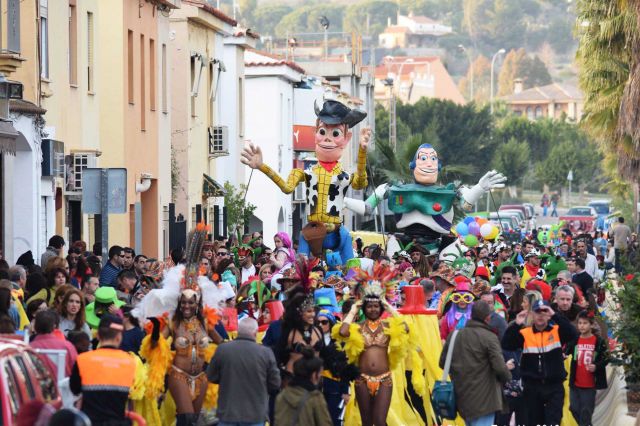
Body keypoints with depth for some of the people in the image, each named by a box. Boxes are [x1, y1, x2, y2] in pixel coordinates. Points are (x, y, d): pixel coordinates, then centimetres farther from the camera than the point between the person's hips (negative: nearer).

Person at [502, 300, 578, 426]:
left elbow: (573, 335, -19)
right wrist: (516, 324, -18)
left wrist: (555, 316, -24)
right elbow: (506, 345, -8)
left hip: (554, 386, -2)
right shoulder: (524, 333, 1)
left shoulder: (557, 331, 0)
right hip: (532, 386, 2)